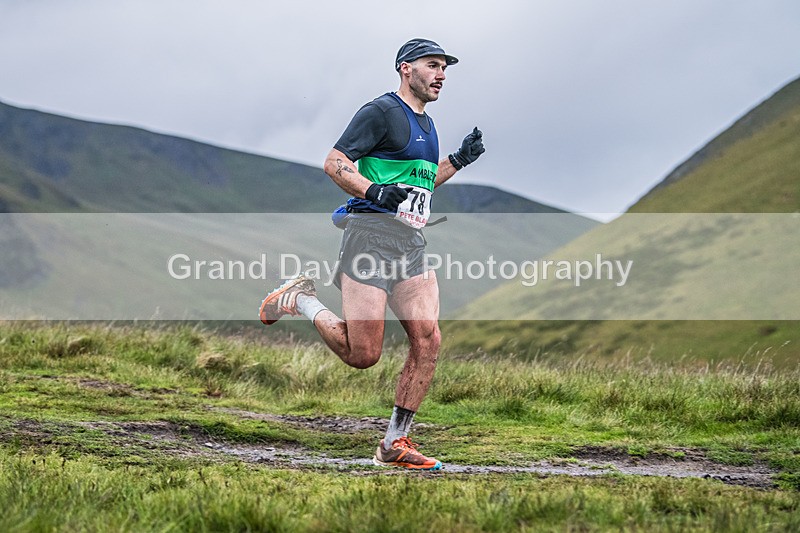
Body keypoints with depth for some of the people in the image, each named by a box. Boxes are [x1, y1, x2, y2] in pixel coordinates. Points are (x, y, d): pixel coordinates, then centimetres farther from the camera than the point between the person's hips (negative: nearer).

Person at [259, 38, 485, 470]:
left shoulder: (426, 125, 22)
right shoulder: (382, 111, -5)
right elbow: (334, 163, -10)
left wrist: (458, 160, 20)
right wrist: (374, 192, -24)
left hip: (413, 246, 8)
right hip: (373, 235, -8)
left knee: (428, 341, -6)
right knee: (362, 354, -10)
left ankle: (395, 444, 3)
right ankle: (300, 298, 16)